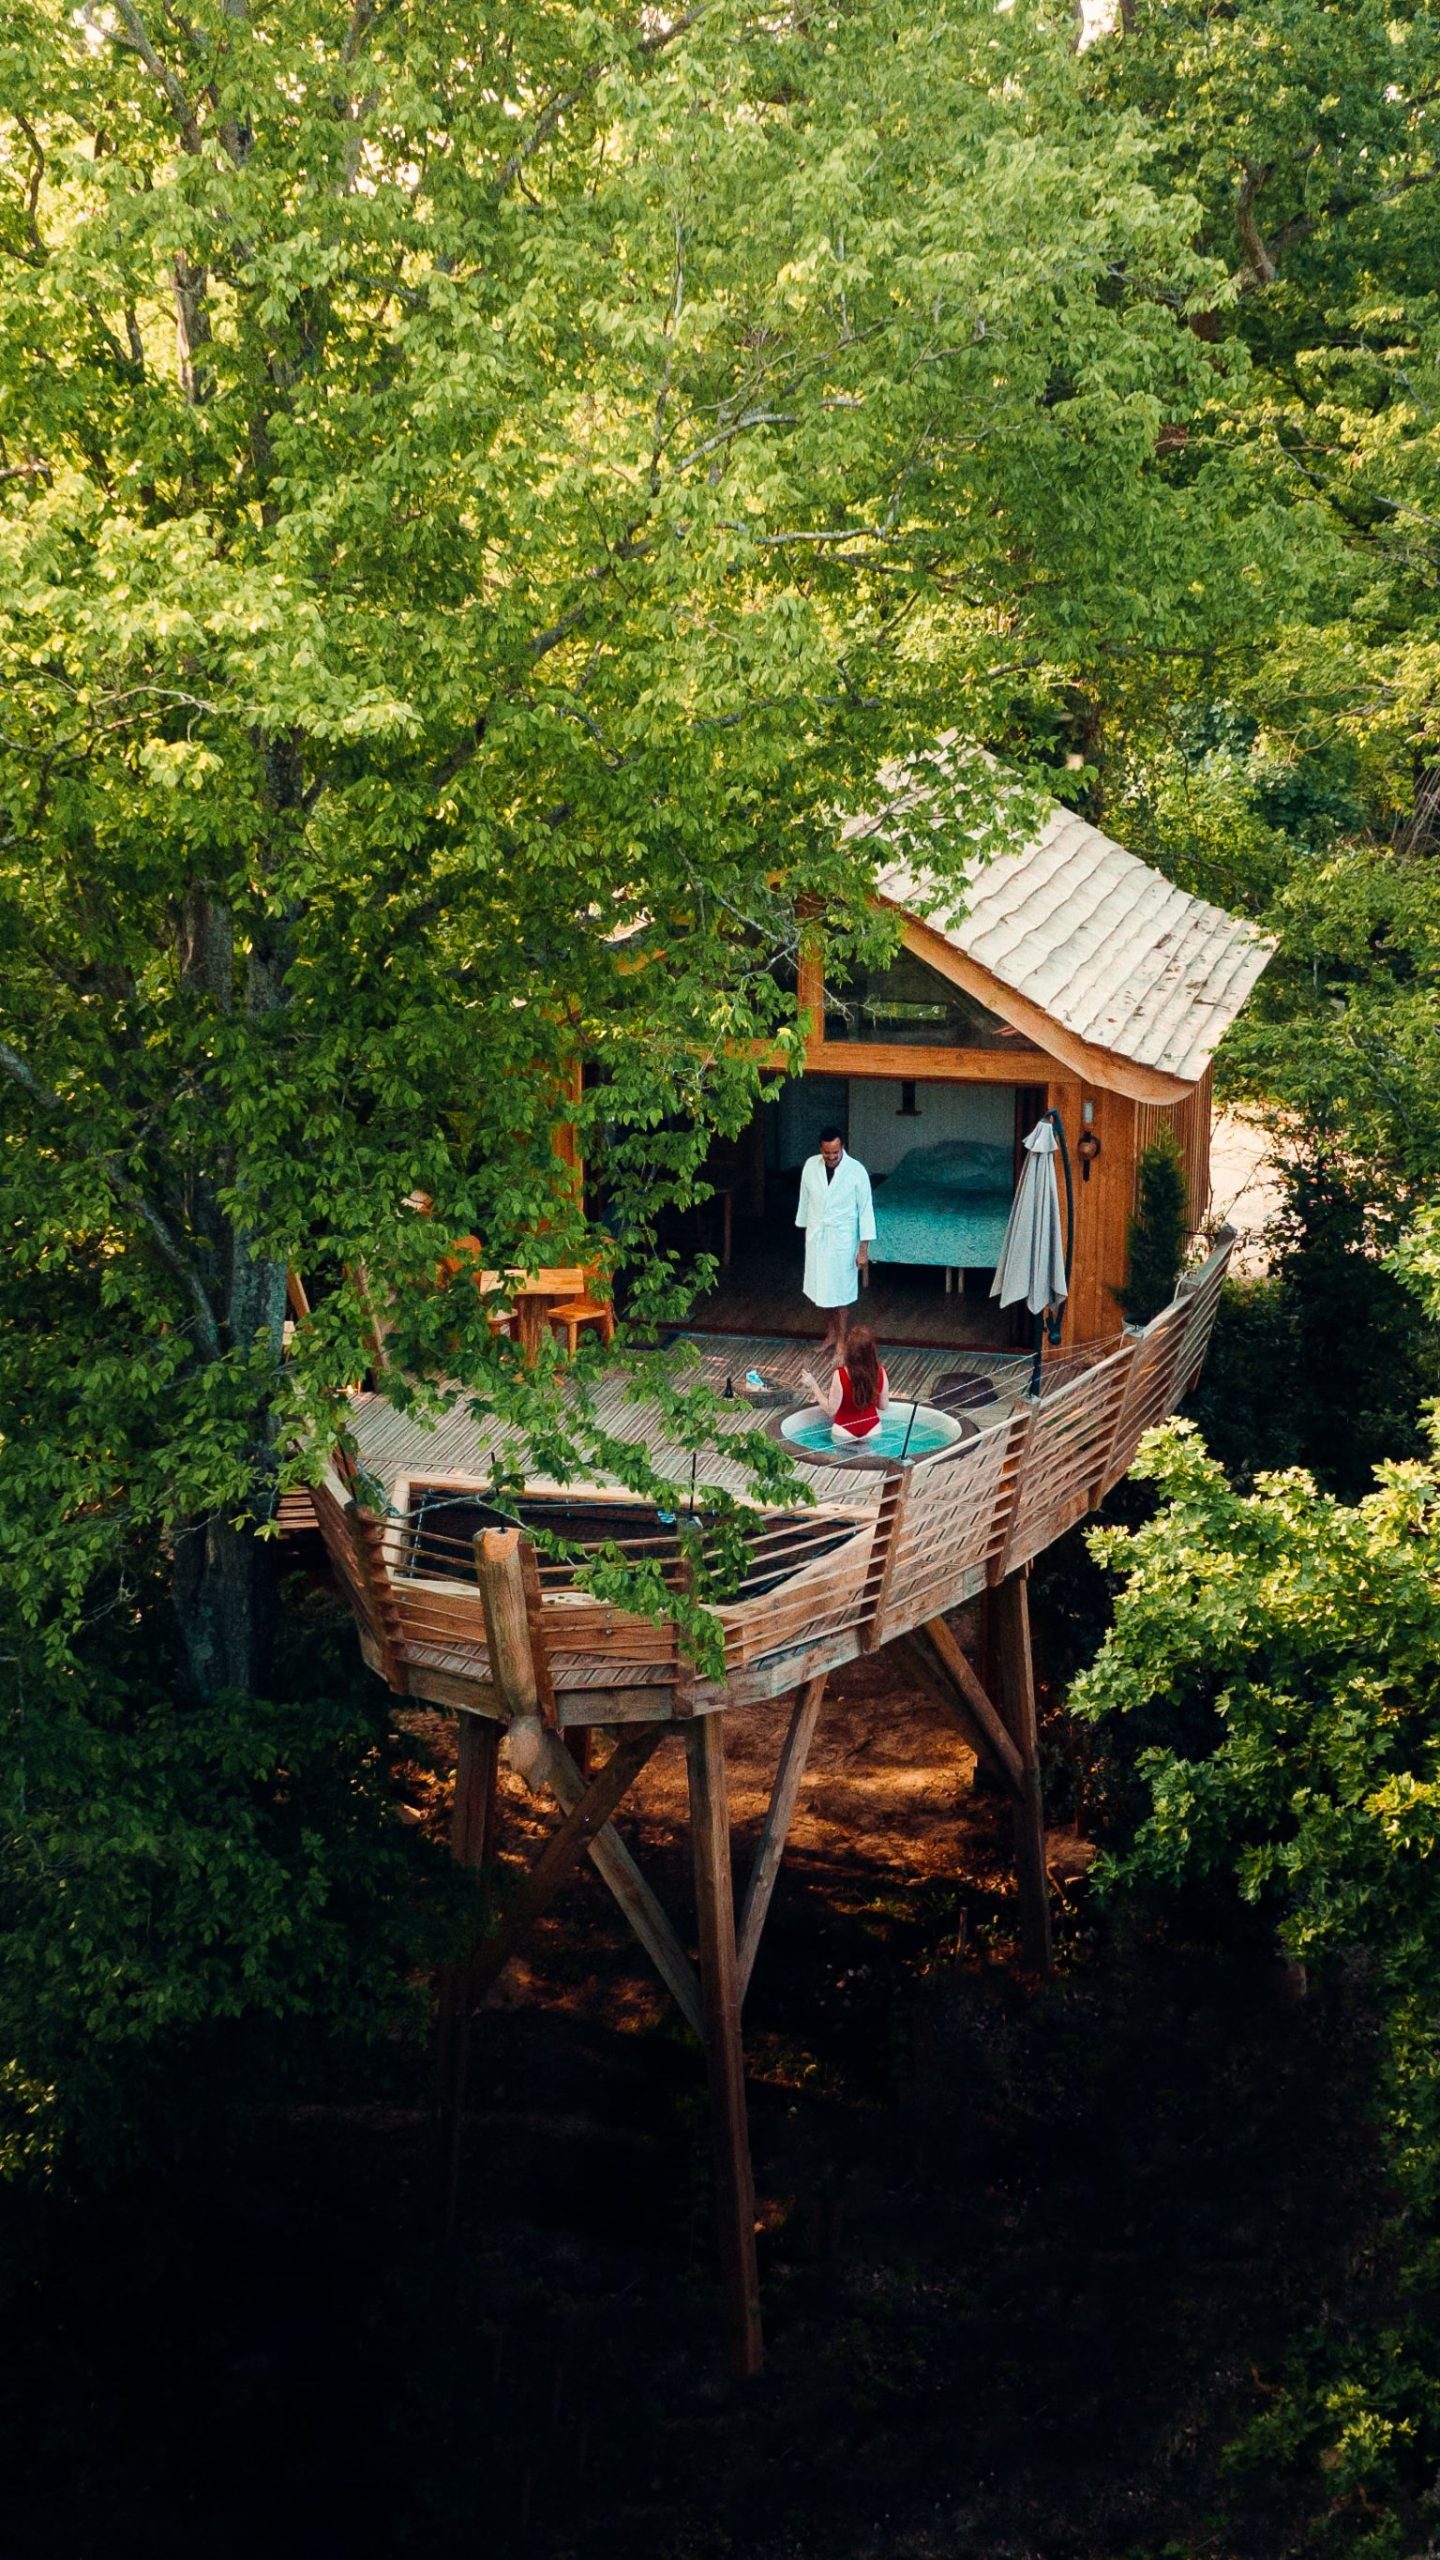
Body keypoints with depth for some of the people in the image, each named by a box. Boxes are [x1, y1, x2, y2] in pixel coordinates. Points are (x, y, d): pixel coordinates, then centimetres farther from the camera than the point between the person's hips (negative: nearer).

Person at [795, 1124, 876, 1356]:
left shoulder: (856, 1171, -16)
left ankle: (841, 1342, 14)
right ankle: (831, 1332, 34)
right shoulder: (811, 1166, -5)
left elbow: (865, 1209, -12)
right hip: (817, 1236, 4)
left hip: (842, 1239, -4)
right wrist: (805, 1229, 15)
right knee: (823, 1288, 15)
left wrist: (864, 1247, -13)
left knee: (841, 1291, 3)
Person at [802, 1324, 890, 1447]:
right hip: (872, 1432, 4)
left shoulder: (840, 1375, -27)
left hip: (845, 1434, -4)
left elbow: (831, 1410, -19)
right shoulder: (880, 1373, -17)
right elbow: (883, 1406, -3)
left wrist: (814, 1386, -12)